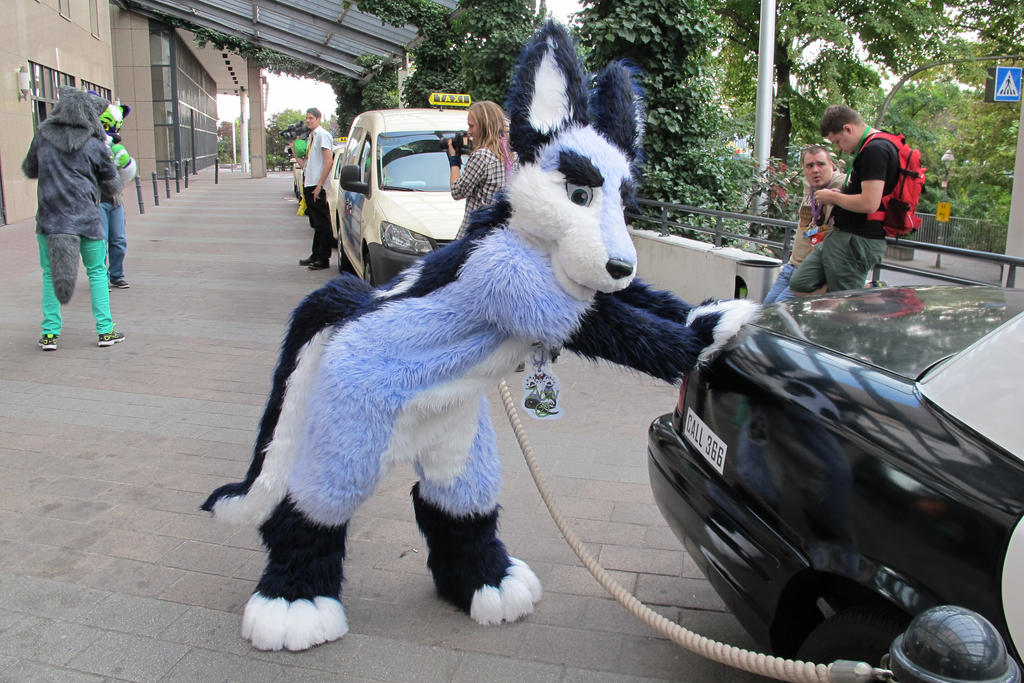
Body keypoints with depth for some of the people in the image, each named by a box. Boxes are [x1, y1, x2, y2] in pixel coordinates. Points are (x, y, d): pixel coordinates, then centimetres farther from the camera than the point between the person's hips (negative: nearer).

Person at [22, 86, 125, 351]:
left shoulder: (43, 138, 3)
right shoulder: (95, 145, -5)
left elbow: (29, 169, 18)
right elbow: (112, 186, 4)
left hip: (49, 218, 2)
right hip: (85, 218, -2)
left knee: (50, 275, 11)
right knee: (97, 272, 10)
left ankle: (50, 333, 10)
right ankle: (105, 330, 9)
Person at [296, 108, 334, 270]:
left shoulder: (323, 135, -7)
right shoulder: (310, 137, 20)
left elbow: (328, 161, -16)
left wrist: (319, 185, -19)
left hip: (318, 187, -9)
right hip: (309, 185, 9)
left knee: (323, 223, -5)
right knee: (316, 223, 14)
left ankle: (324, 259, -3)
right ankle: (316, 256, 21)